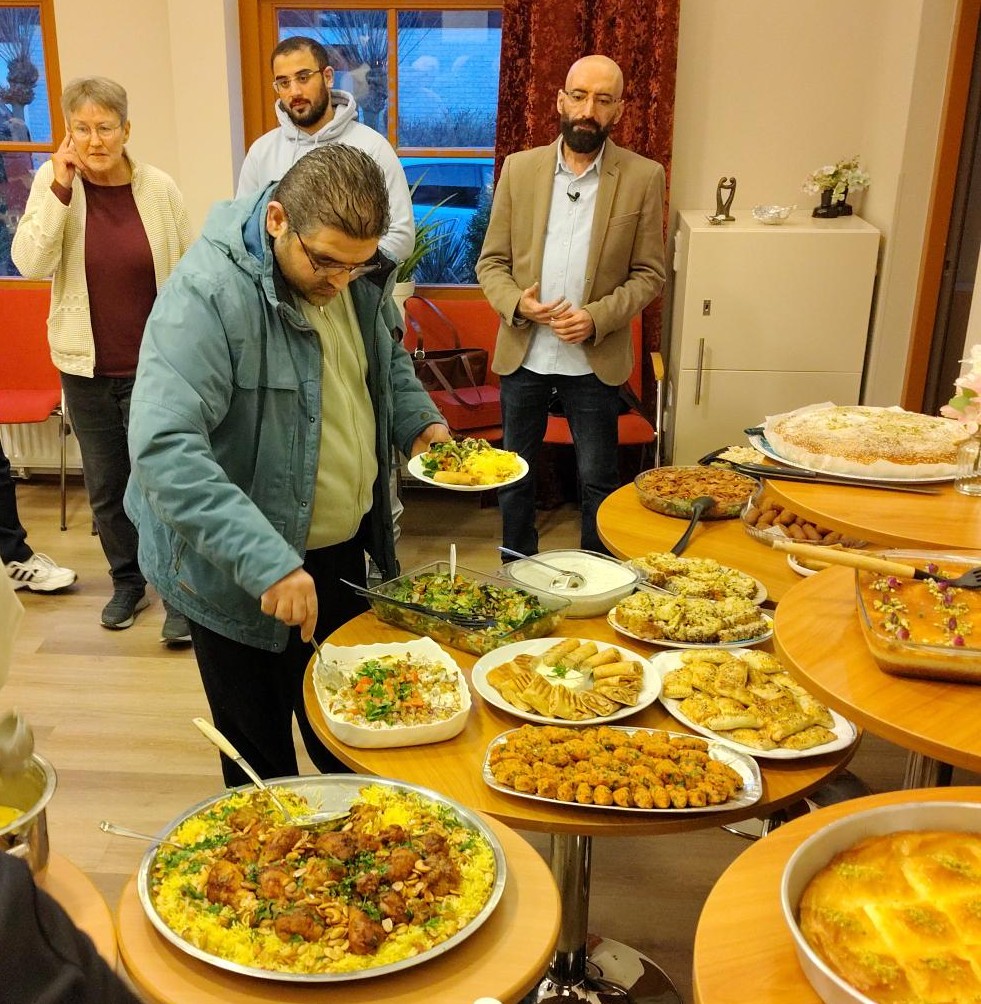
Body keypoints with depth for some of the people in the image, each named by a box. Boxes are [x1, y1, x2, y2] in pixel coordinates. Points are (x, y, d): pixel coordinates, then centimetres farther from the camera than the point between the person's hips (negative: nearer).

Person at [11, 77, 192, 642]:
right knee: (105, 489, 14)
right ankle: (127, 581, 34)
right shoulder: (53, 184, -3)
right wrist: (61, 189, -20)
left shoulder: (159, 188, -5)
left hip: (154, 366, -2)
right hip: (85, 367, 2)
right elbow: (30, 263, -14)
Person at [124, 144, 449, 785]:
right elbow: (164, 450, -35)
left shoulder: (356, 273, -4)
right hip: (238, 575, -6)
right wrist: (267, 562, -41)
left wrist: (421, 420, -3)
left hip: (345, 547, 7)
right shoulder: (207, 294, -27)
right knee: (262, 763, 13)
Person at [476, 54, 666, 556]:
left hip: (594, 358, -2)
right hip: (522, 351, 2)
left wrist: (598, 317, -17)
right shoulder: (519, 168, 1)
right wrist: (516, 302, -16)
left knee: (598, 480, 9)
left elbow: (649, 273, -2)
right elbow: (491, 262, 4)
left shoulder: (643, 178, -4)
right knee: (514, 473, 14)